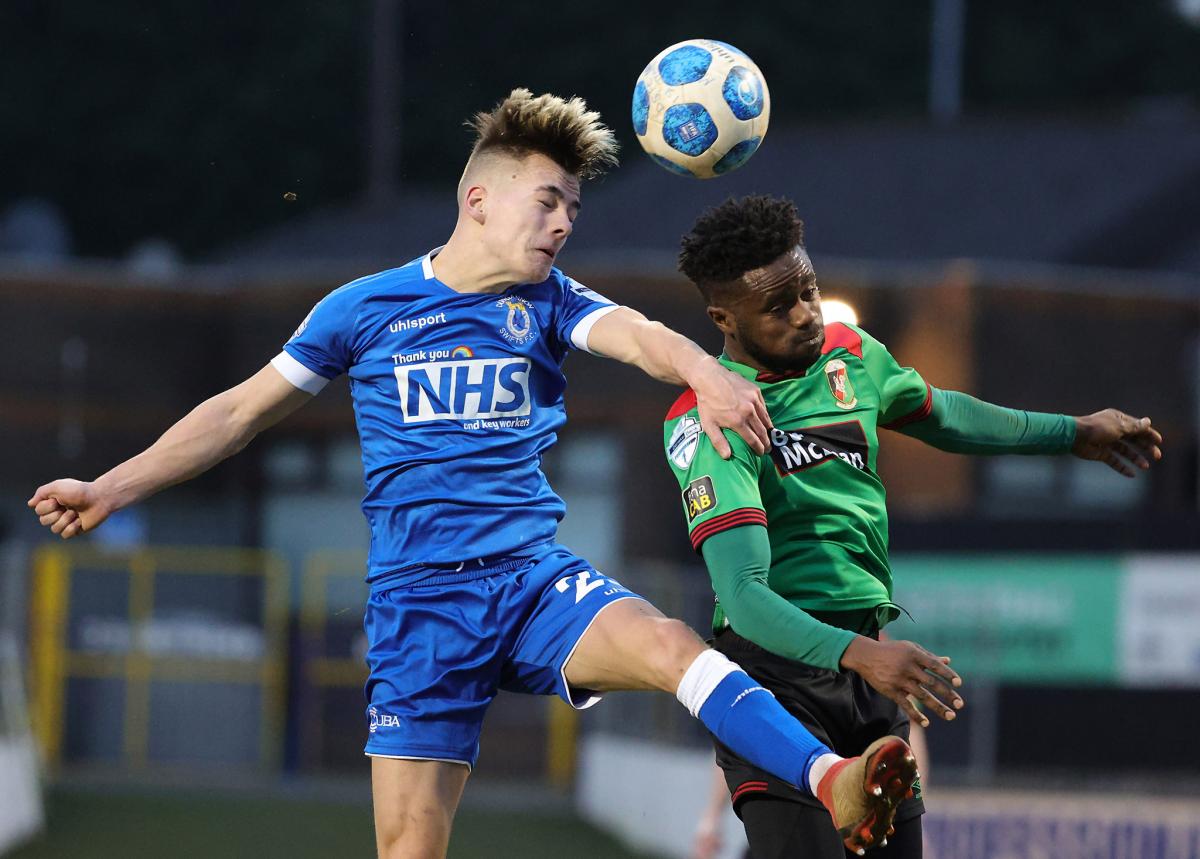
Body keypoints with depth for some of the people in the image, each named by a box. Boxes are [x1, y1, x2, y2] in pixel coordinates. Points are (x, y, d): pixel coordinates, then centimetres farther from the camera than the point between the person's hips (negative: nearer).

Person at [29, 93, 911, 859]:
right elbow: (243, 411, 14)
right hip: (418, 601, -1)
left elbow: (637, 335, -13)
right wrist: (112, 489, 10)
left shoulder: (549, 303, 7)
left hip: (536, 578, 1)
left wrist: (706, 375, -37)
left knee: (672, 645, -28)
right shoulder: (366, 308, 5)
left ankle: (833, 781, -43)